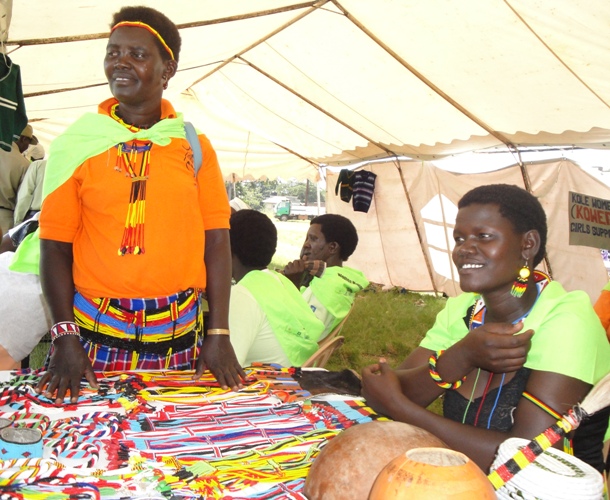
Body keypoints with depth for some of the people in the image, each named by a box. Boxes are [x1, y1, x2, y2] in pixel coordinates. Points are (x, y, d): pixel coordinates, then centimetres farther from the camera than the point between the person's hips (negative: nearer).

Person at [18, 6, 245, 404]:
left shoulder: (193, 144, 2)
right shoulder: (77, 143, 0)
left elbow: (216, 240, 1)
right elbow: (56, 247, 0)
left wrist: (219, 333, -4)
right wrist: (66, 338, -8)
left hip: (181, 334, 1)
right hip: (98, 335, -1)